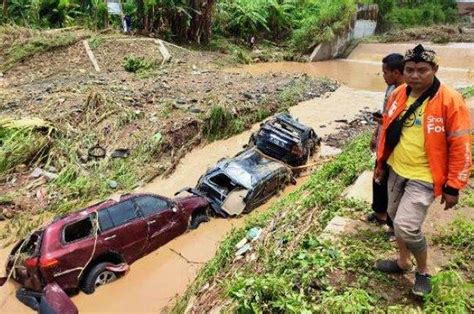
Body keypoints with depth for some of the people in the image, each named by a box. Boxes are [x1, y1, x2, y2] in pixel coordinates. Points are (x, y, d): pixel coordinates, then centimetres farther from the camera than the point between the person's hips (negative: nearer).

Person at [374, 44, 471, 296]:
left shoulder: (450, 101, -18)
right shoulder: (398, 94, 0)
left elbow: (460, 147, -15)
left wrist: (453, 186, -13)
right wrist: (381, 162, 15)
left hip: (424, 177, -6)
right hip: (396, 170, 7)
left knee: (406, 227, -12)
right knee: (396, 217, 18)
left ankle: (423, 272, 17)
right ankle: (403, 262, 42)